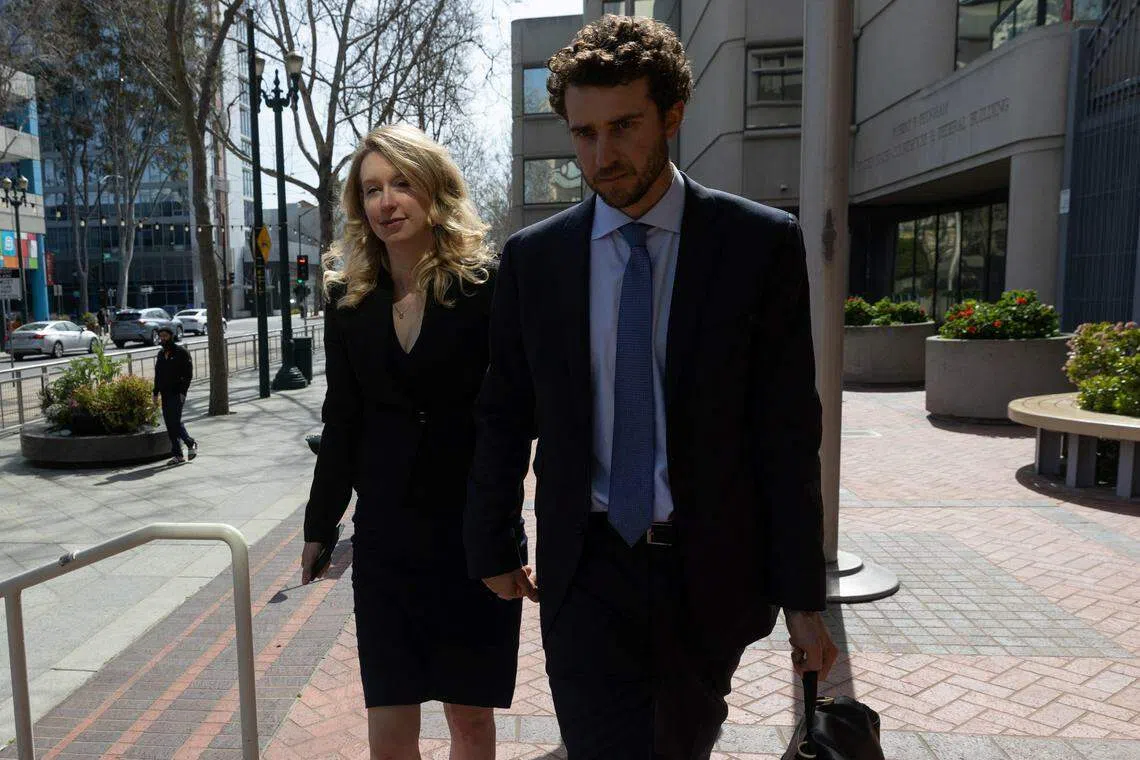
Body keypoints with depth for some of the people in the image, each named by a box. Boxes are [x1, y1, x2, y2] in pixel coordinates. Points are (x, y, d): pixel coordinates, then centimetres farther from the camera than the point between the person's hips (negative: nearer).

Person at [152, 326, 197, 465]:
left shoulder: (181, 352, -5)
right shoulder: (161, 353, 15)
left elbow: (188, 374, -9)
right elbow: (157, 374, 20)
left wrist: (182, 392, -17)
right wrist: (156, 393, 14)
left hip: (178, 393, -7)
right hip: (165, 394, 7)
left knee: (175, 421, -14)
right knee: (170, 423, 4)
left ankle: (191, 443, 9)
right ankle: (177, 455, 9)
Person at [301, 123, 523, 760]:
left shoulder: (488, 285, -8)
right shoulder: (350, 301, 4)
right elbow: (342, 423, 11)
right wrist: (320, 527, 16)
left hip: (477, 533, -3)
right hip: (385, 538, 3)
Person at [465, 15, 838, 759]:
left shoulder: (761, 243, -7)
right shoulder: (533, 257, -2)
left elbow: (788, 428, -6)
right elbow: (504, 417, 6)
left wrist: (802, 593, -4)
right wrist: (494, 549, 12)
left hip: (711, 569, 1)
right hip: (587, 569, 0)